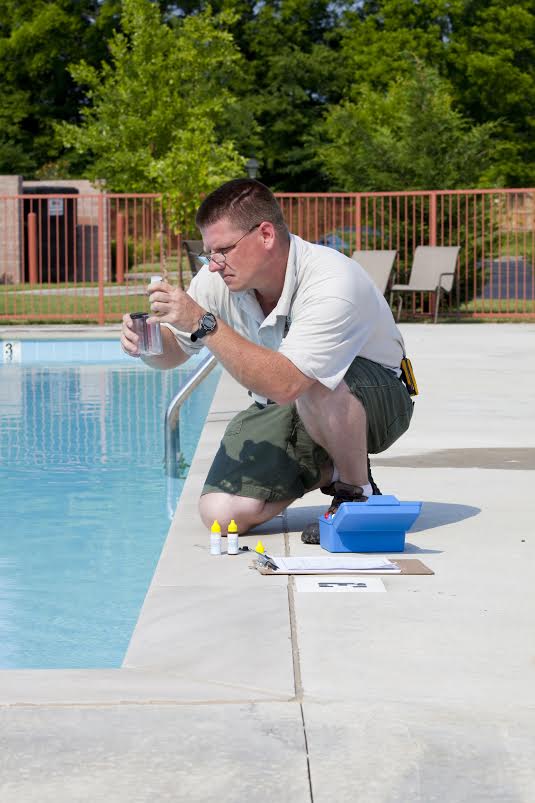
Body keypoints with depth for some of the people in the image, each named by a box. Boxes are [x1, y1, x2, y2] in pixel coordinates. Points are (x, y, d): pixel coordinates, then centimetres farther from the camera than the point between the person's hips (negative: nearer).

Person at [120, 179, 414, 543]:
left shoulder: (333, 284, -33)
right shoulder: (220, 278, -12)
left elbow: (284, 384, -44)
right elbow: (173, 350, 3)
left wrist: (204, 324, -43)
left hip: (376, 400, -6)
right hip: (288, 407, 6)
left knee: (313, 386, -41)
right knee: (221, 513, -15)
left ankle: (359, 492, -11)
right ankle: (326, 470, 13)